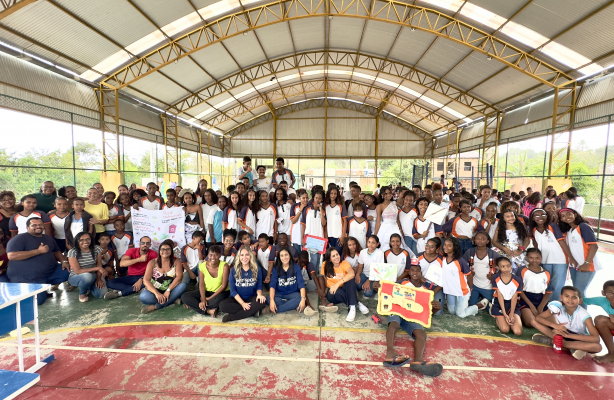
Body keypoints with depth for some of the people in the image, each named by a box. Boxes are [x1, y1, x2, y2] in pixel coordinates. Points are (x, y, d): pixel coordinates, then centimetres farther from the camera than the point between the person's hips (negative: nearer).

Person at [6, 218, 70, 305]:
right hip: (27, 278, -7)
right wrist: (38, 251, -22)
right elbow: (11, 256, -21)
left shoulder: (48, 238, 16)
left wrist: (64, 261, 1)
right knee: (37, 300, -23)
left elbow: (56, 252, 22)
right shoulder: (20, 239, -7)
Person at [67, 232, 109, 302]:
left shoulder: (97, 249, -5)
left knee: (102, 294, -21)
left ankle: (88, 287, 16)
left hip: (93, 276, 3)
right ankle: (82, 293, -4)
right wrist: (97, 268, -26)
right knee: (88, 276, -40)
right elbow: (78, 271, -19)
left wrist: (99, 278, -18)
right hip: (76, 277, -3)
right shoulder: (73, 252, -15)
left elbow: (99, 265, -2)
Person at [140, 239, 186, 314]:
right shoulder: (152, 263, 0)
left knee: (183, 285, -29)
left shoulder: (176, 261, 1)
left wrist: (168, 290, -26)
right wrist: (157, 293, -26)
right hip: (155, 291, 0)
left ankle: (155, 306, -27)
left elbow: (179, 276, -12)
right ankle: (173, 300, -20)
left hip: (170, 291, 1)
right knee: (143, 296, -32)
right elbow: (146, 280, -11)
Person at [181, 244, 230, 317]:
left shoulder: (225, 266, -20)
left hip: (221, 292, -4)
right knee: (184, 297, -15)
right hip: (206, 291, 5)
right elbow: (201, 284, -9)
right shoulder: (203, 266, -9)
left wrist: (210, 298, -17)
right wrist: (203, 300, -23)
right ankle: (209, 311, -24)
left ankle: (194, 304, -13)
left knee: (216, 302, -39)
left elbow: (224, 286, -16)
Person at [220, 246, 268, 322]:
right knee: (222, 305, -30)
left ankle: (232, 317, -26)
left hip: (251, 298, 0)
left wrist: (259, 294, -22)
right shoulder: (234, 270, -1)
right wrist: (242, 303, -18)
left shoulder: (257, 270, 2)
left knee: (262, 301, -33)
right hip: (237, 298, 1)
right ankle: (254, 310, -24)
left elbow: (259, 286, 4)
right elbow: (233, 290, -4)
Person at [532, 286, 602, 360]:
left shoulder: (584, 315, -24)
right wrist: (554, 325, -38)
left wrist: (568, 335, -41)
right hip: (562, 333, 2)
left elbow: (596, 339, -34)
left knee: (597, 347, -34)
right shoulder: (558, 307, -19)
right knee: (535, 322, -18)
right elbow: (537, 318, -20)